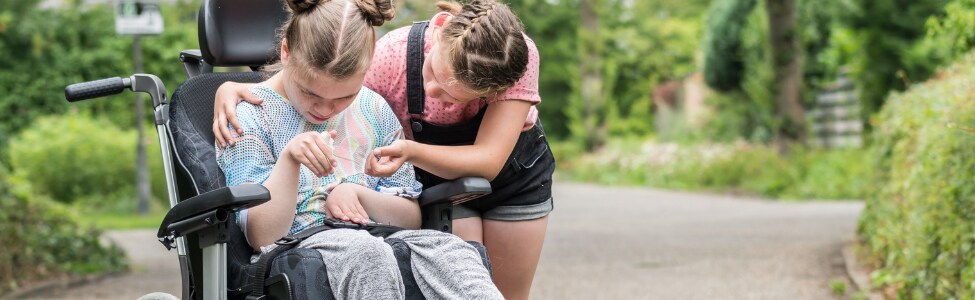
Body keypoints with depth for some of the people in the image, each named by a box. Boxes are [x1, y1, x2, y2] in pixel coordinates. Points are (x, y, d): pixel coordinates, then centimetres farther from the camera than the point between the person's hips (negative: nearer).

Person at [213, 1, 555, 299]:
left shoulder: (520, 58, -37)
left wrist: (413, 152, -52)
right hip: (440, 185, 0)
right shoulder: (393, 55, -34)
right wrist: (231, 88, -38)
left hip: (514, 175, 0)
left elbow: (487, 161, -37)